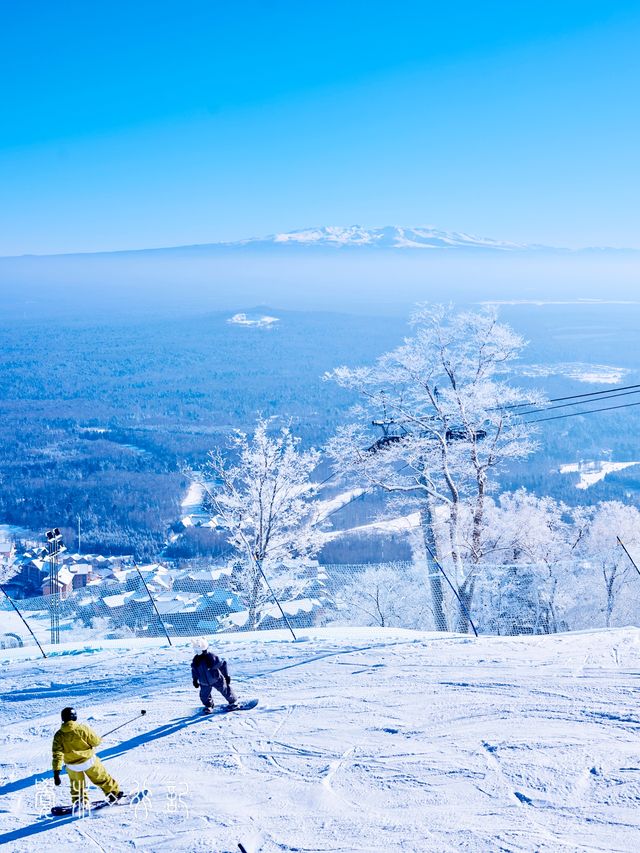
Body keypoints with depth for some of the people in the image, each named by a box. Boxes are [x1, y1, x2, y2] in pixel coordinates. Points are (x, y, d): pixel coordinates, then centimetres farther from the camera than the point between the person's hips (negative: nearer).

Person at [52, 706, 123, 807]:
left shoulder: (59, 736, -13)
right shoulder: (83, 728, -20)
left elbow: (57, 754, -16)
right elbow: (95, 741, -12)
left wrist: (56, 772, -16)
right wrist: (98, 738, 12)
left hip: (72, 766, 2)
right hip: (89, 761, -2)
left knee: (76, 785, 26)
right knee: (101, 778, 17)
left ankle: (80, 803, 25)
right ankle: (114, 793, 26)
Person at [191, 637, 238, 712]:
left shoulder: (212, 657, -25)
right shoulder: (195, 660, -11)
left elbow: (222, 665, -15)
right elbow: (194, 671, 8)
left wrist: (226, 676, -10)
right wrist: (195, 680, 11)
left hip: (216, 680, -4)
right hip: (204, 683, 4)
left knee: (225, 691, 8)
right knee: (204, 696, 5)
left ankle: (233, 702, 30)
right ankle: (208, 706, 34)